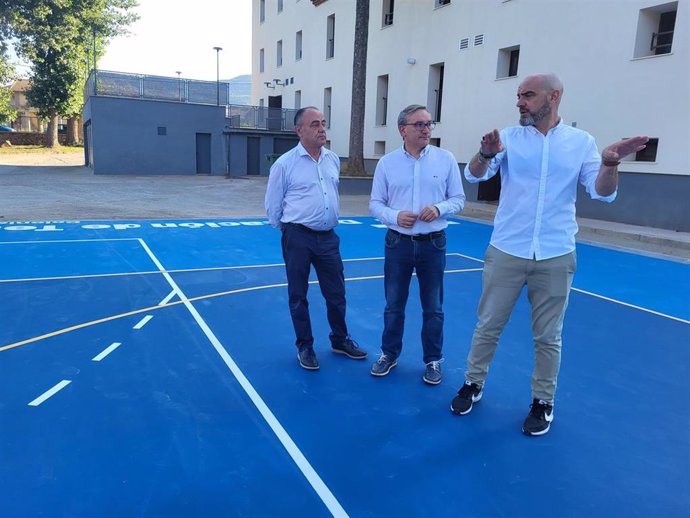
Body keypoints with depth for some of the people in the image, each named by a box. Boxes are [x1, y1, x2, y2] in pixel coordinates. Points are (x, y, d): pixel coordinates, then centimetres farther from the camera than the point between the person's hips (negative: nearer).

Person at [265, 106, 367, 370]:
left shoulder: (333, 159, 7)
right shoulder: (285, 163, -8)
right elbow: (272, 206, 0)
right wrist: (290, 231, 9)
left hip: (328, 237, 4)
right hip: (298, 238, -4)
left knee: (336, 293, 12)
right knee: (298, 296, 8)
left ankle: (340, 340, 32)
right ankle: (304, 347, 24)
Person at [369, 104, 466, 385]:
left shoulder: (446, 159, -1)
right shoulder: (387, 162, 0)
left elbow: (458, 199, 3)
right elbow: (375, 203, 3)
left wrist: (439, 208, -18)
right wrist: (395, 216, -16)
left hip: (433, 243, 0)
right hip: (398, 242, 1)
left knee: (433, 308, 9)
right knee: (394, 305, 12)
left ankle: (433, 360, 26)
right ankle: (389, 354, 30)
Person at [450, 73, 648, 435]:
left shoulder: (581, 142, 1)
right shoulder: (510, 137, 0)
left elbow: (602, 193, -4)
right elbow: (475, 175, -10)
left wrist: (610, 163, -25)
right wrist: (486, 153, -32)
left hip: (555, 257, 0)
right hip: (506, 252, 0)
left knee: (547, 336, 10)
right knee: (488, 326, 10)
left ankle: (543, 402, 28)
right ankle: (473, 385, 29)